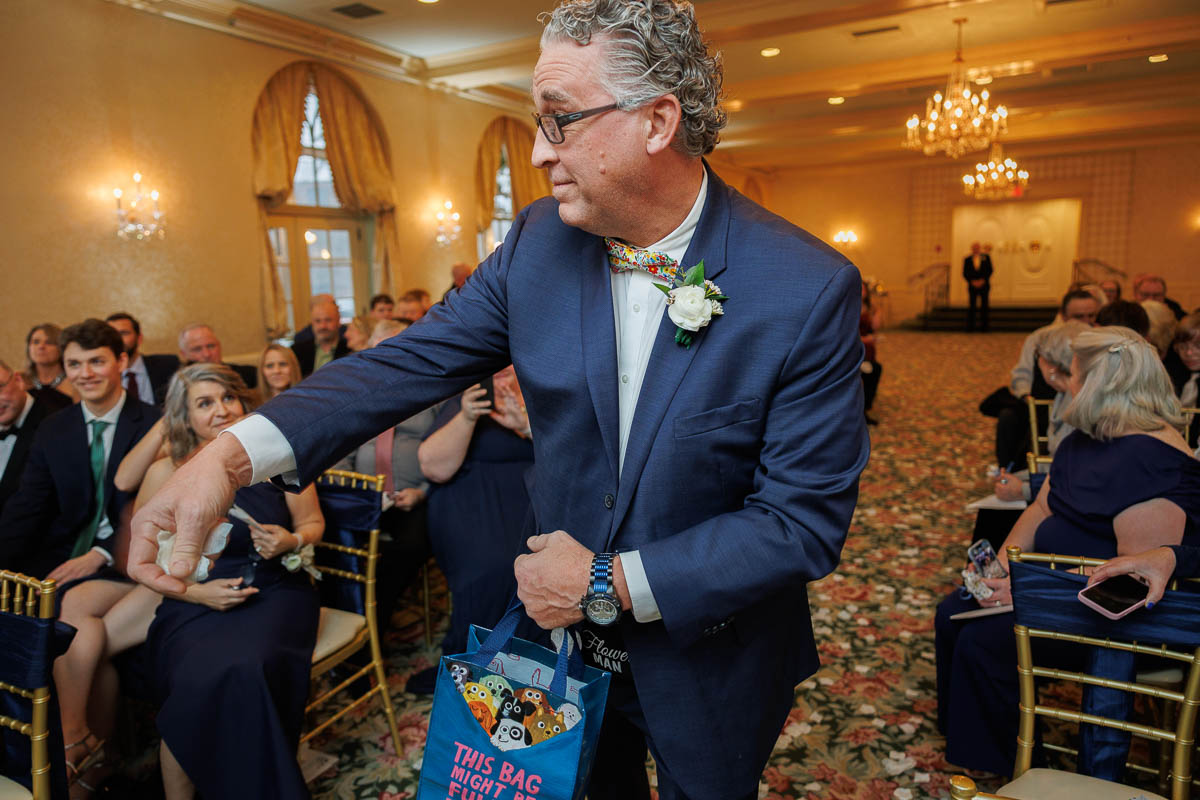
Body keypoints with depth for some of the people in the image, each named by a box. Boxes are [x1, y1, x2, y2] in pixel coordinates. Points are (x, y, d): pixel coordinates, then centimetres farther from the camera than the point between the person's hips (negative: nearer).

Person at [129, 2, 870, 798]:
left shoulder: (810, 291, -25)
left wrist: (614, 585, -22)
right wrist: (234, 453, -26)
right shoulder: (539, 241, -11)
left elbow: (804, 520, -22)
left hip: (710, 657, -3)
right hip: (566, 623, 4)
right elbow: (414, 359, -11)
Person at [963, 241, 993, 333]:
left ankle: (983, 327, 3)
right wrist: (972, 282, -10)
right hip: (972, 286, 0)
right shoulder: (967, 259, 7)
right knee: (971, 306, -5)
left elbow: (990, 270, 2)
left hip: (984, 285, 0)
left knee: (984, 306, 0)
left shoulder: (986, 257, 7)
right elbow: (965, 274, 4)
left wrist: (982, 280, -10)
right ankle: (970, 327, -5)